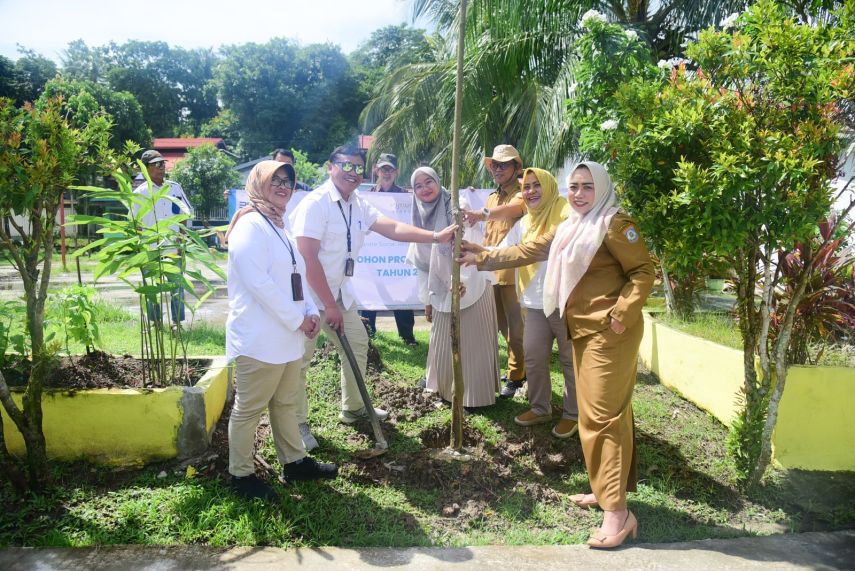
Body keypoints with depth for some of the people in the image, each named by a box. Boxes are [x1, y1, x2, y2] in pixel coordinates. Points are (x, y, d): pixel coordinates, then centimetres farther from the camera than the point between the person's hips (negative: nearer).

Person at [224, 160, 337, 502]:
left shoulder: (279, 226, 17)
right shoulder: (250, 225, -13)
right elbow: (258, 283, -22)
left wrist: (311, 312, 2)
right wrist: (297, 320, -17)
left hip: (287, 336, 9)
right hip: (260, 338, -9)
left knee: (286, 403, 19)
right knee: (249, 409, 4)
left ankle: (294, 462, 32)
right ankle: (241, 474, 19)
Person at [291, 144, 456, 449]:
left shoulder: (358, 205, 6)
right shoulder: (316, 203, -20)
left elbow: (392, 228, -5)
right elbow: (308, 258, -24)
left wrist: (435, 236, -17)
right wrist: (329, 305, -23)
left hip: (339, 291, 9)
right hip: (308, 293, -9)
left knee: (357, 343, 17)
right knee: (299, 359, -1)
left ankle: (352, 408, 35)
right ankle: (298, 423, 18)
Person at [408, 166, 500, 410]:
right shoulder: (421, 218, 9)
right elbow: (422, 263, 13)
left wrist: (460, 279, -38)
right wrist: (426, 299, 13)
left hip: (470, 287, -6)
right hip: (443, 293, 7)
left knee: (472, 343, 0)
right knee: (444, 344, 16)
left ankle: (474, 396, 12)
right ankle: (448, 389, 34)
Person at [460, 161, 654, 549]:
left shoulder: (614, 224, -10)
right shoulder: (568, 228, 17)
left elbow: (644, 271, -13)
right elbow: (527, 251, 19)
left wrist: (621, 314, -23)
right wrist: (481, 259, 16)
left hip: (609, 333, -9)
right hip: (583, 331, 9)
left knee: (602, 415, -10)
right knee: (597, 413, 14)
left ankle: (618, 512, -3)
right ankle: (606, 490, 26)